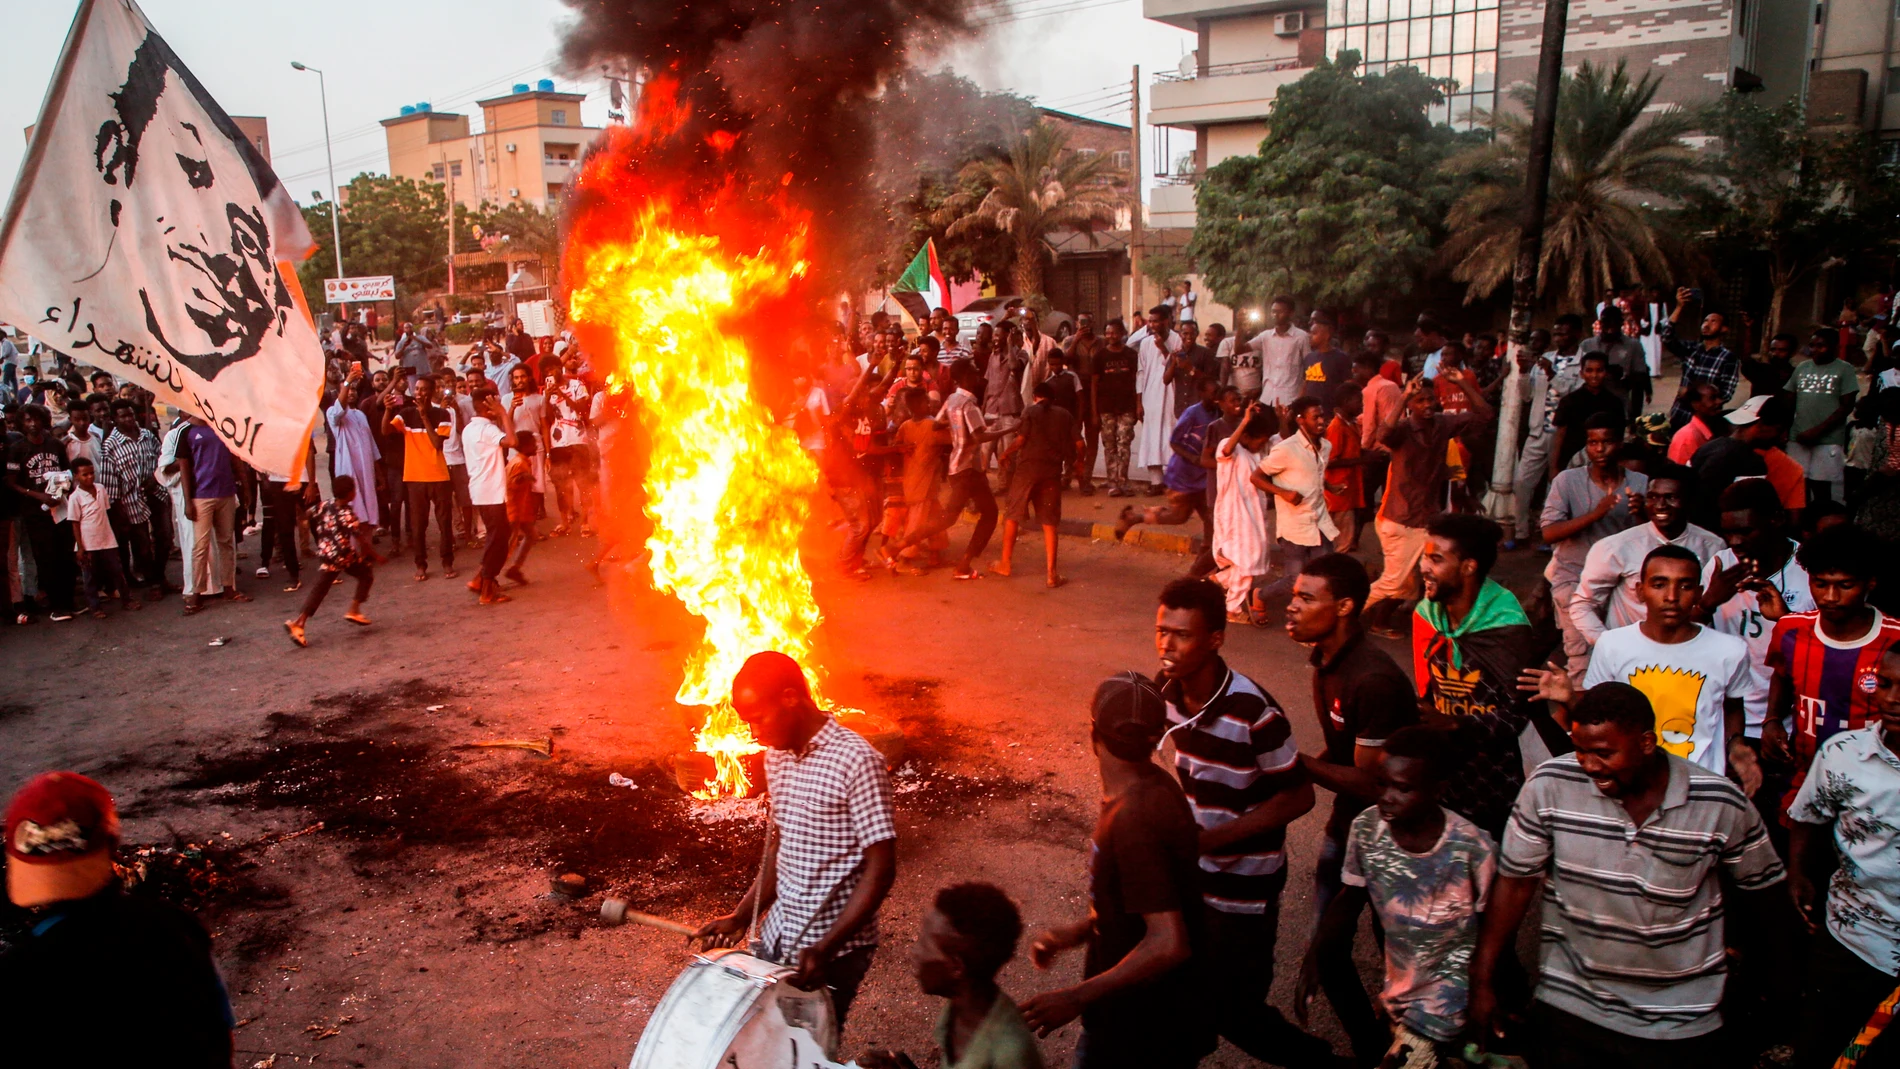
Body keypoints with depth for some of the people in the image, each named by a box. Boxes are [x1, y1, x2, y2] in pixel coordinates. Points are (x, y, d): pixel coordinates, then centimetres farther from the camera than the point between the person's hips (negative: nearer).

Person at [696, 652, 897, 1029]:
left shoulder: (856, 761, -19)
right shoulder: (777, 757, 6)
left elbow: (881, 870, -19)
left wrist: (825, 948, -24)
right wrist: (741, 917, 5)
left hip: (834, 950, -7)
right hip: (777, 938, 7)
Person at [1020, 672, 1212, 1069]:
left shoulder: (1133, 820, -31)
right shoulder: (1154, 788, -2)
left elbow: (1168, 943, -32)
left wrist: (1078, 998, -26)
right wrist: (1079, 931, 6)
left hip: (1140, 1028, -9)